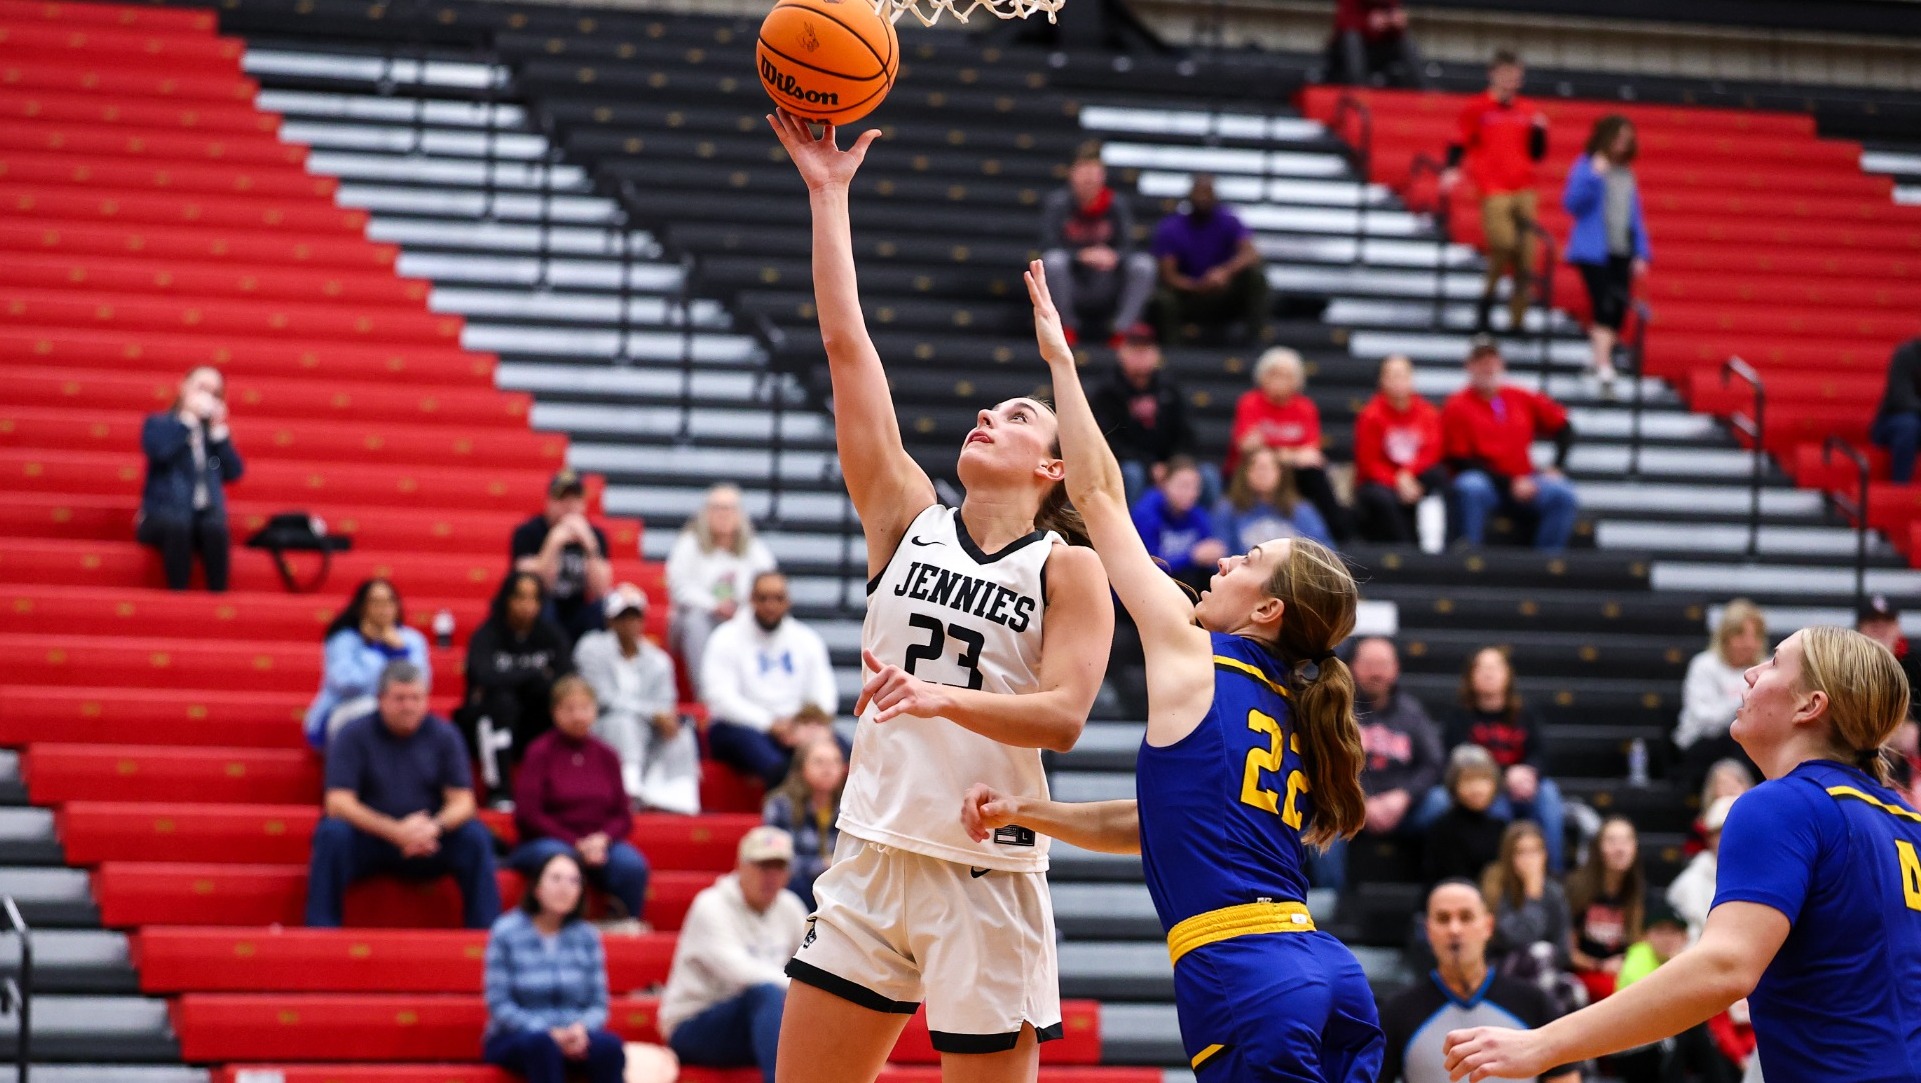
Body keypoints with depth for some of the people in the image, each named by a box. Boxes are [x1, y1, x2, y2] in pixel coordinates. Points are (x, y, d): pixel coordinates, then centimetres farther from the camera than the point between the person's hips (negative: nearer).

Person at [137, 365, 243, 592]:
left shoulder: (216, 431, 21)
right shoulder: (159, 424, 13)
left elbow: (234, 472, 7)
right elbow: (157, 449, -11)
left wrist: (218, 430, 3)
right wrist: (188, 416, -4)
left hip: (207, 514, 2)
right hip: (163, 515, -2)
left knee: (215, 528, -35)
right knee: (178, 523, -40)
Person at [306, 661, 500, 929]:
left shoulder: (444, 736, 3)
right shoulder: (352, 736, -5)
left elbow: (462, 802, -2)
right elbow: (339, 803, -14)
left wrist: (434, 827, -26)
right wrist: (394, 831, -27)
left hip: (430, 841, 2)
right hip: (367, 839, -2)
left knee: (475, 837, -23)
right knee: (333, 834, -32)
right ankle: (321, 932, -28)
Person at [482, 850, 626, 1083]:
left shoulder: (586, 936, 7)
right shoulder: (507, 932, -3)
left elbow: (598, 1004, 6)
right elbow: (498, 1004, -8)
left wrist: (581, 1029, -17)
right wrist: (549, 1033, -20)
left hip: (573, 1036, 3)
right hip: (512, 1040, -3)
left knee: (610, 1045, -30)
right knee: (540, 1043, -38)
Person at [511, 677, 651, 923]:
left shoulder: (607, 756, 11)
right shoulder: (539, 752, -1)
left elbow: (622, 817, 11)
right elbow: (527, 815, -7)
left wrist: (603, 838, -12)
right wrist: (576, 844, -13)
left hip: (598, 844, 3)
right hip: (544, 841, -3)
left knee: (632, 864, -28)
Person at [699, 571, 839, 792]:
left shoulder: (806, 639, 14)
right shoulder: (727, 639, 2)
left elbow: (824, 691, 7)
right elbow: (721, 698, -9)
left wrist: (813, 723, -17)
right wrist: (771, 723, -21)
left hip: (795, 730, 4)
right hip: (737, 729, -4)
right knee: (776, 766, -39)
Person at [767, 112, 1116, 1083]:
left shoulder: (1069, 568, 0)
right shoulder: (908, 521, 9)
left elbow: (1064, 715, -13)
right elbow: (847, 349, 5)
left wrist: (944, 698, -28)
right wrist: (828, 196, 2)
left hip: (986, 874, -4)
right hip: (873, 853, 4)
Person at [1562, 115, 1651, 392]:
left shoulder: (1626, 173, 15)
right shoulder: (1586, 167, -2)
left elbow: (1634, 215, 18)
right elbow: (1572, 203, -10)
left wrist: (1641, 252, 12)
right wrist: (1594, 176, -20)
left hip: (1621, 252, 6)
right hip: (1594, 251, -6)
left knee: (1618, 309, 3)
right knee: (1603, 307, -15)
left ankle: (1601, 359, 15)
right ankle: (1603, 366, -19)